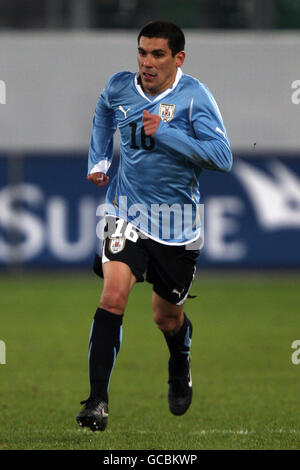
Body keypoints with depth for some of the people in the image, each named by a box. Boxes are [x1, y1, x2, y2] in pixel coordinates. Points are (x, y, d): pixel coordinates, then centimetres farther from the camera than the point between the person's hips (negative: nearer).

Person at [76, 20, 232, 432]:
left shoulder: (194, 96, -14)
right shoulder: (118, 88, -3)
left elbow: (222, 157, -23)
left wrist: (165, 133, -28)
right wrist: (98, 161, 13)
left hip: (177, 221, -1)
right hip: (128, 213, 1)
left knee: (167, 317, 13)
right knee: (113, 296, -21)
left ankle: (180, 367, 49)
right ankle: (97, 402, -20)